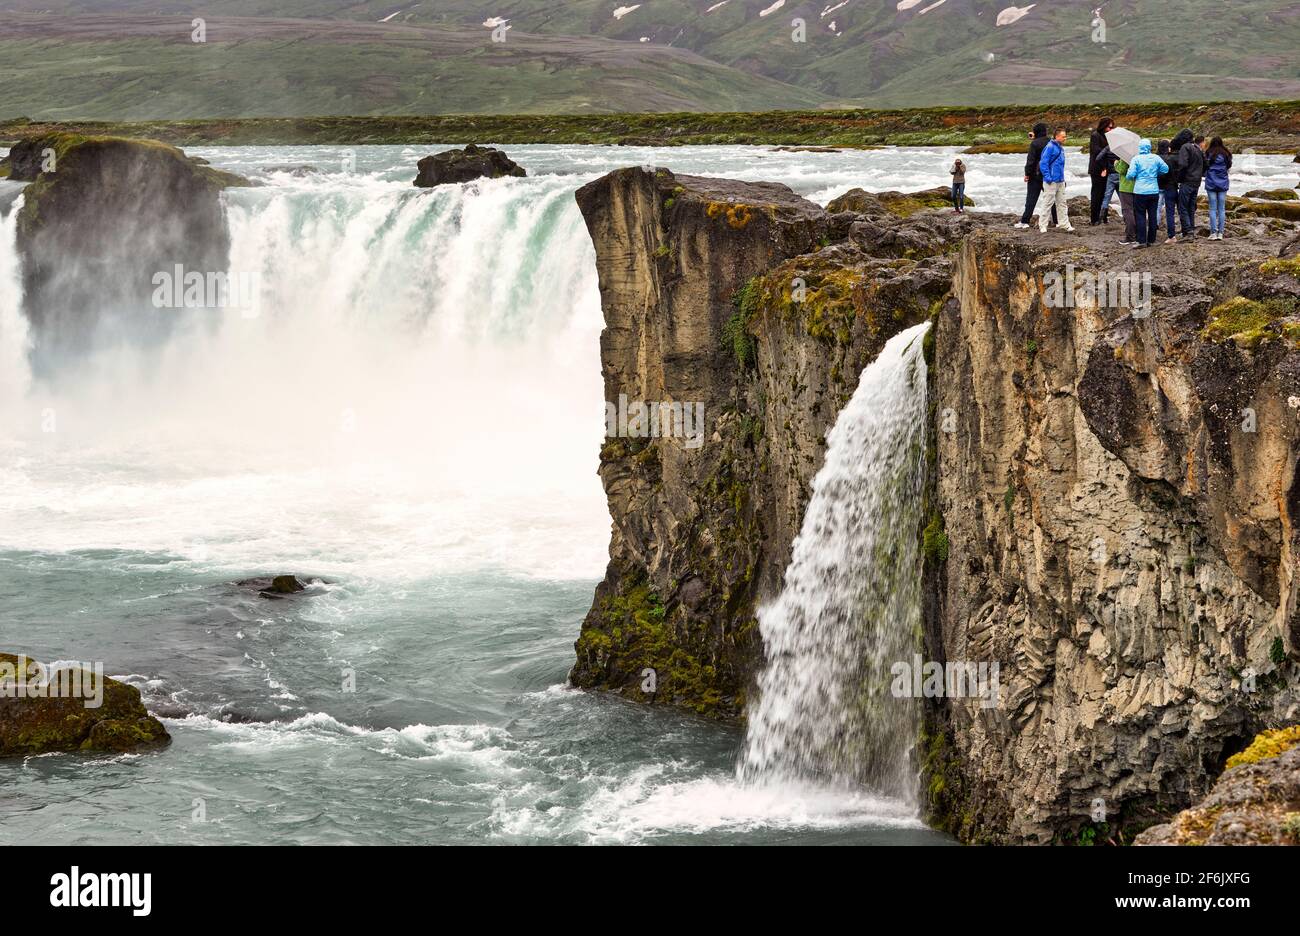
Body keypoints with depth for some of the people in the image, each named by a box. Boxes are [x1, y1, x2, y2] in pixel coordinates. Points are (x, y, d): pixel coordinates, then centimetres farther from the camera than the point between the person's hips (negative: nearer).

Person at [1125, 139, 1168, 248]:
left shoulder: (1136, 159, -9)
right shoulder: (1156, 158, 1)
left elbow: (1131, 174, -14)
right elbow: (1165, 169, 6)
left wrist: (1130, 177, 9)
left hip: (1140, 192, -3)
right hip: (1154, 191, 3)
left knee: (1141, 216, 0)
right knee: (1153, 216, 10)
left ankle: (1142, 241, -4)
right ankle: (1151, 240, 13)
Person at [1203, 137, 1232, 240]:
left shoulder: (1208, 154, -5)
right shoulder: (1226, 154, 1)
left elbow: (1204, 168, -3)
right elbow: (1229, 166, 9)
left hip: (1211, 184, -2)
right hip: (1223, 184, 2)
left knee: (1213, 209, 1)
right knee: (1221, 209, 5)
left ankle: (1214, 232, -6)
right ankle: (1220, 233, 3)